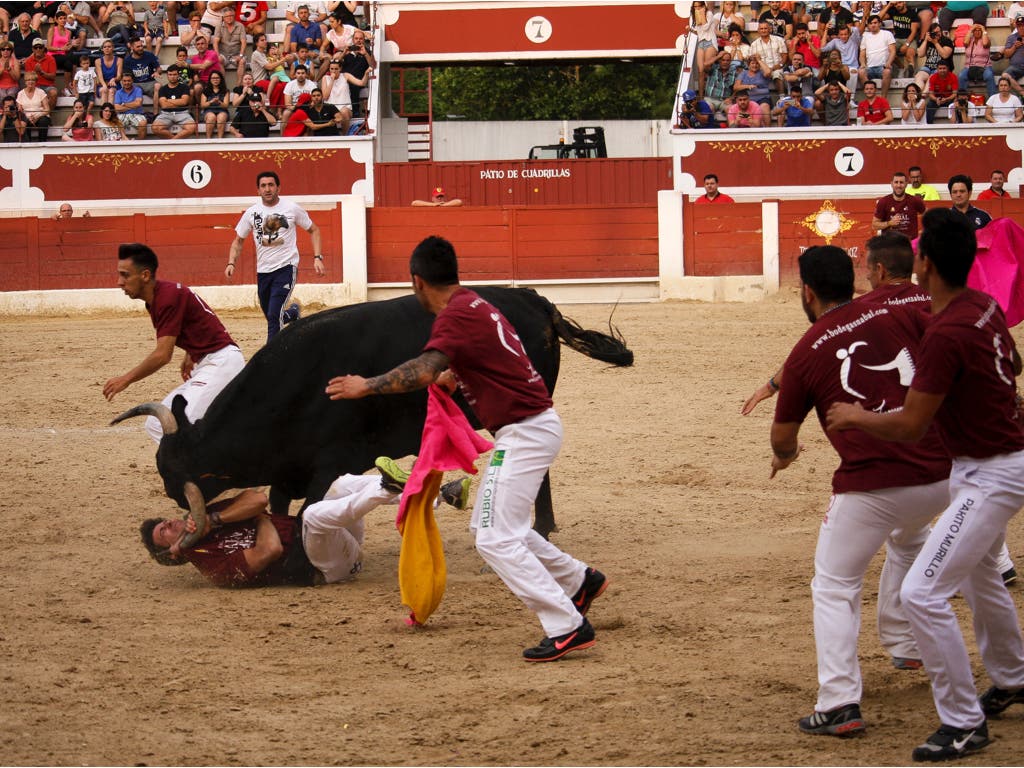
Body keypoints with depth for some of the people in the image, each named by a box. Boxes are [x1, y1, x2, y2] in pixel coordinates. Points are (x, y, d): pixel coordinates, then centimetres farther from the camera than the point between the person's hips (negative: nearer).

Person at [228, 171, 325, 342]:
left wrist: (317, 257, -3)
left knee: (274, 315, -18)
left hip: (286, 268, -4)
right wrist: (231, 263, -4)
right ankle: (291, 313, 47)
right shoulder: (251, 212, 4)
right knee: (272, 318, 13)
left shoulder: (291, 208, -2)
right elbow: (238, 240, 12)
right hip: (263, 270, 4)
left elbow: (313, 230, 9)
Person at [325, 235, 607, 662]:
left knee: (496, 540, -12)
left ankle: (568, 627, -15)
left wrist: (368, 386, -25)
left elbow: (424, 371, -32)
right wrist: (454, 378, 37)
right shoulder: (474, 304, 13)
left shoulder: (456, 315, -18)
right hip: (528, 426, 10)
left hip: (524, 431, -10)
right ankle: (579, 581, 33)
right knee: (491, 526, 23)